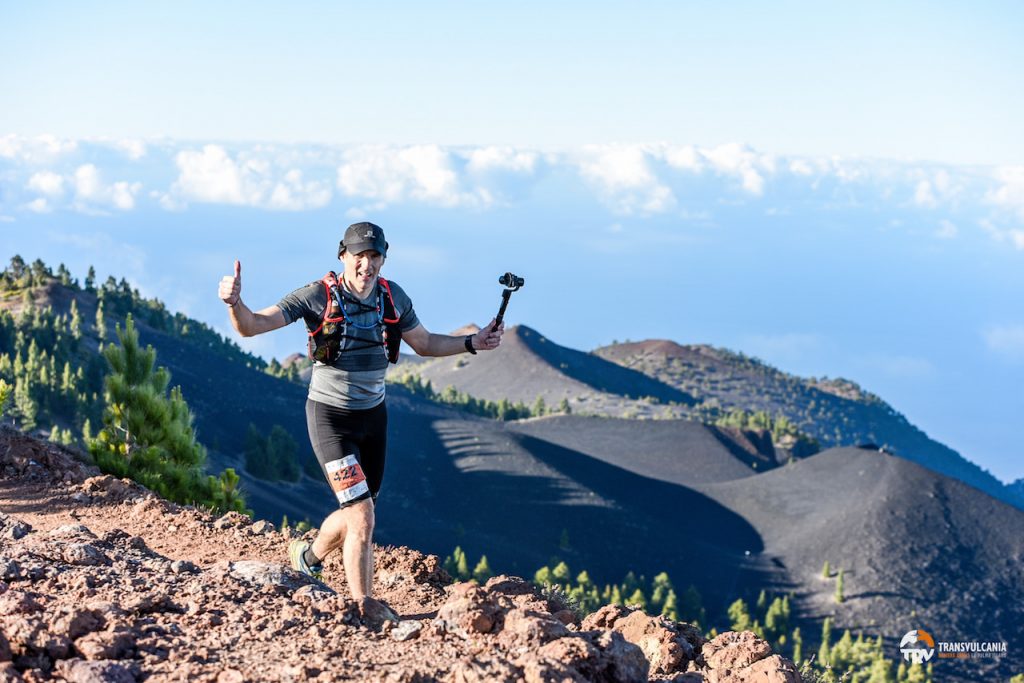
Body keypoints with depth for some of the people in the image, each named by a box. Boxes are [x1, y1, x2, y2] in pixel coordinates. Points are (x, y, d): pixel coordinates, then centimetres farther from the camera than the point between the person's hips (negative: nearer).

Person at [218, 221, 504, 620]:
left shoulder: (393, 297, -2)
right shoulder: (319, 296, -17)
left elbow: (424, 344, 14)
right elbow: (252, 326, -22)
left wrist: (474, 343, 2)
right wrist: (235, 304, -43)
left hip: (373, 415, 6)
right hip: (331, 417, -6)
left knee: (359, 513, 17)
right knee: (362, 516, -14)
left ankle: (309, 557, 46)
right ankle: (365, 608, 0)